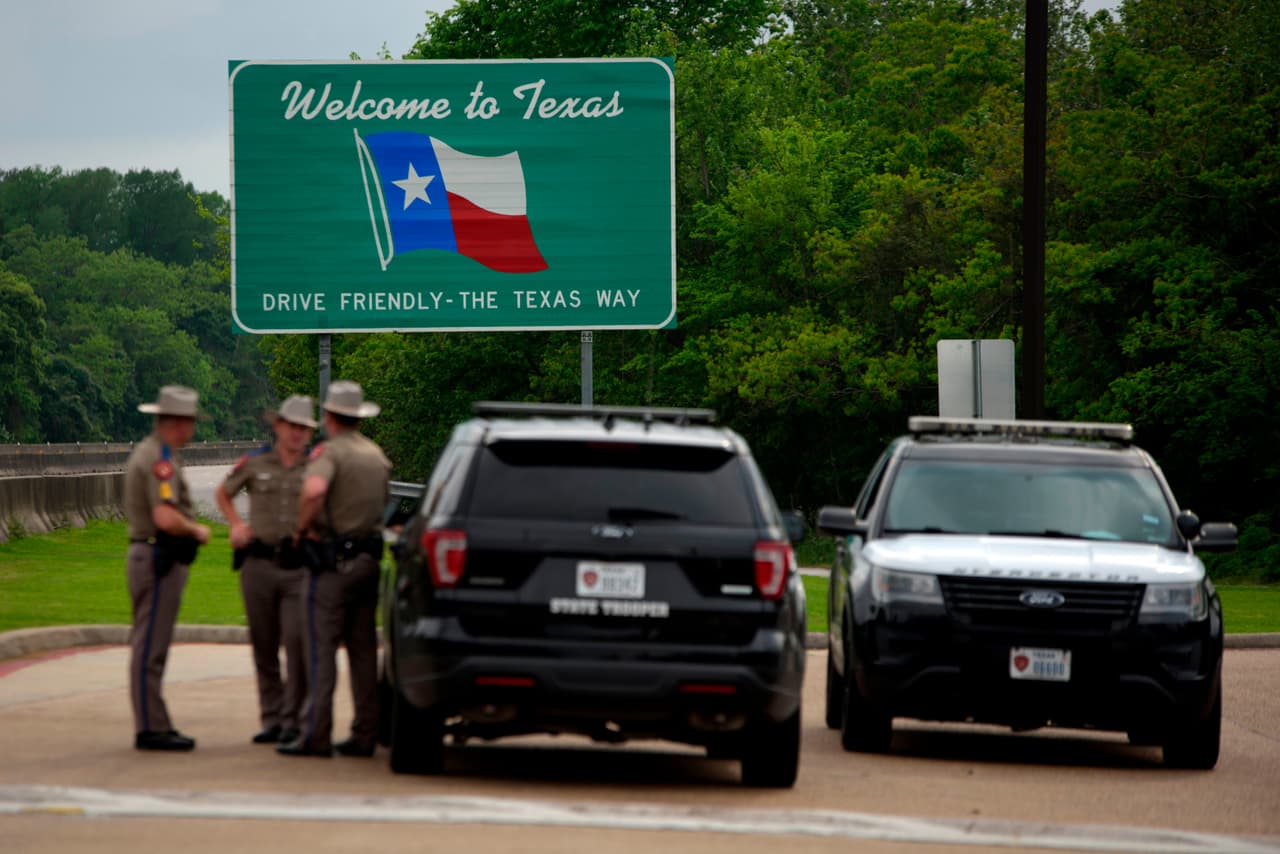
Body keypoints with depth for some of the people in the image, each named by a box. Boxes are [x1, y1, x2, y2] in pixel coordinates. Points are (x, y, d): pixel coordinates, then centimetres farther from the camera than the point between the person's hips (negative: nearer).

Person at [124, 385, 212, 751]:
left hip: (150, 558, 11)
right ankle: (150, 728, -7)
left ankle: (153, 725, 18)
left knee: (150, 646, 13)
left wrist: (190, 528, 12)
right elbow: (166, 518, -27)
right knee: (150, 648, -8)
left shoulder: (148, 452, 17)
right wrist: (197, 531, -10)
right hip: (159, 561, -11)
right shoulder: (159, 459, -17)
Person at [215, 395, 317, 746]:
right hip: (259, 564, 2)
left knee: (297, 641, -12)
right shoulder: (255, 463, 8)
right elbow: (222, 494, 23)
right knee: (264, 646, 7)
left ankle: (292, 719, -6)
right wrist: (236, 524, 10)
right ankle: (271, 718, 15)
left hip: (298, 567, -2)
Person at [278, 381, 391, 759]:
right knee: (363, 649, 10)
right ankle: (365, 734, 10)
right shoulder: (377, 455, 15)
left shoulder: (329, 452, -11)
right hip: (369, 557, 7)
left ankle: (316, 734, -8)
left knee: (321, 648, -5)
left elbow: (314, 490, -30)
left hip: (333, 561, -7)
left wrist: (303, 529, -16)